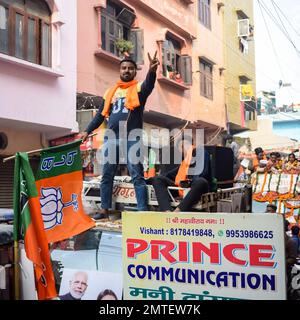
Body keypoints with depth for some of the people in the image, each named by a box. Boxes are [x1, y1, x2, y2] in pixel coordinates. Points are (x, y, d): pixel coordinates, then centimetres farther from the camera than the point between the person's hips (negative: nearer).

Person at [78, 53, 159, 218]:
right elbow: (100, 115, 21)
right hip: (111, 138, 5)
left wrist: (152, 71, -41)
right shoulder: (111, 92, 17)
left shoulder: (139, 89, 5)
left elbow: (149, 84, -20)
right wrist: (87, 131, 14)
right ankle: (105, 209, 18)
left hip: (132, 139, -4)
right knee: (107, 176, 8)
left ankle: (143, 211, -6)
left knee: (137, 176, -6)